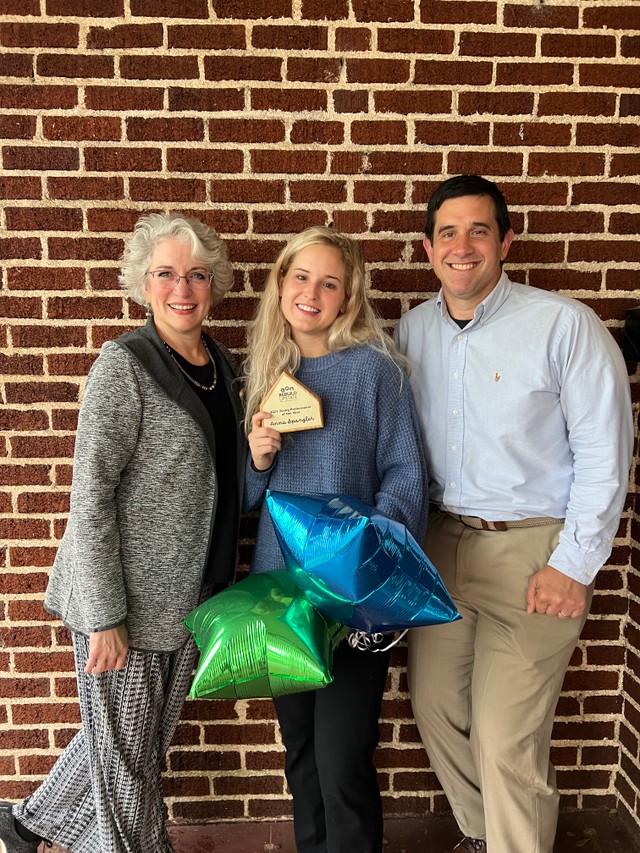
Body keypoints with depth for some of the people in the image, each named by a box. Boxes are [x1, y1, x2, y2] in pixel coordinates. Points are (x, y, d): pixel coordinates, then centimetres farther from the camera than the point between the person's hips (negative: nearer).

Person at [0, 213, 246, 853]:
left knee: (146, 745, 24)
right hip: (123, 605, -8)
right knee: (126, 759, 12)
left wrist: (260, 451, 2)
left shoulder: (220, 366, 7)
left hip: (189, 598, 8)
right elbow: (90, 495, -17)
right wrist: (103, 618, -17)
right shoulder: (125, 363, -14)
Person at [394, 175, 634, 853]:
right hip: (438, 543, 6)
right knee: (435, 710, 17)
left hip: (530, 552, -5)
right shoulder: (411, 330, 6)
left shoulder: (564, 325, -10)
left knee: (506, 742, -1)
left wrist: (574, 565, -11)